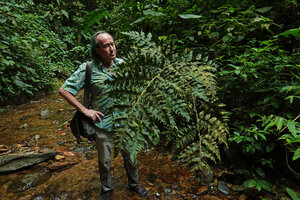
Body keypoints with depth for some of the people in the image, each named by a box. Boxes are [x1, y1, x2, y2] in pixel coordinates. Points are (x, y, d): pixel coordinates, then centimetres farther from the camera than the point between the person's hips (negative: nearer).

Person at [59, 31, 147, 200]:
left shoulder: (123, 64, -4)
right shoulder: (88, 69, -13)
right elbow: (64, 90, -7)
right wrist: (84, 110, -11)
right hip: (103, 124, -2)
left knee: (130, 155, 18)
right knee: (104, 161, 17)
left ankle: (134, 184, 44)